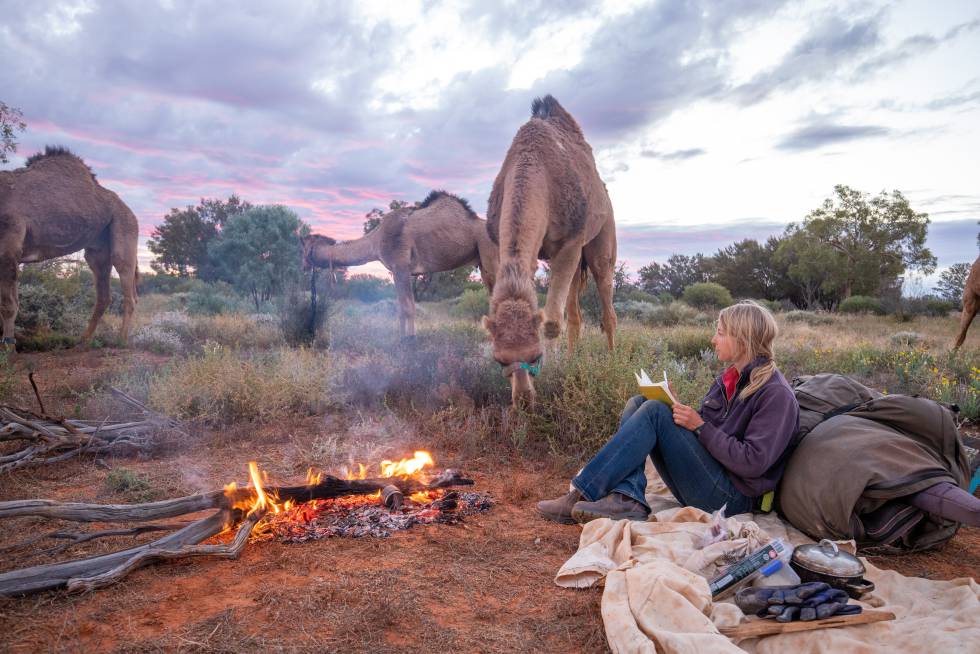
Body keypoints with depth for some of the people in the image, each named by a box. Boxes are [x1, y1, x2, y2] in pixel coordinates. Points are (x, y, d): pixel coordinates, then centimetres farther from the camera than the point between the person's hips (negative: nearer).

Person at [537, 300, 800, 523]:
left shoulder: (776, 393, -12)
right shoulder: (728, 378, 13)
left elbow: (753, 462, -20)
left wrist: (699, 425, -19)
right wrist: (678, 408, -5)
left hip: (731, 499, -8)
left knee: (654, 411, -21)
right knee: (636, 404, -3)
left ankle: (581, 496, -22)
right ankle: (628, 499, -22)